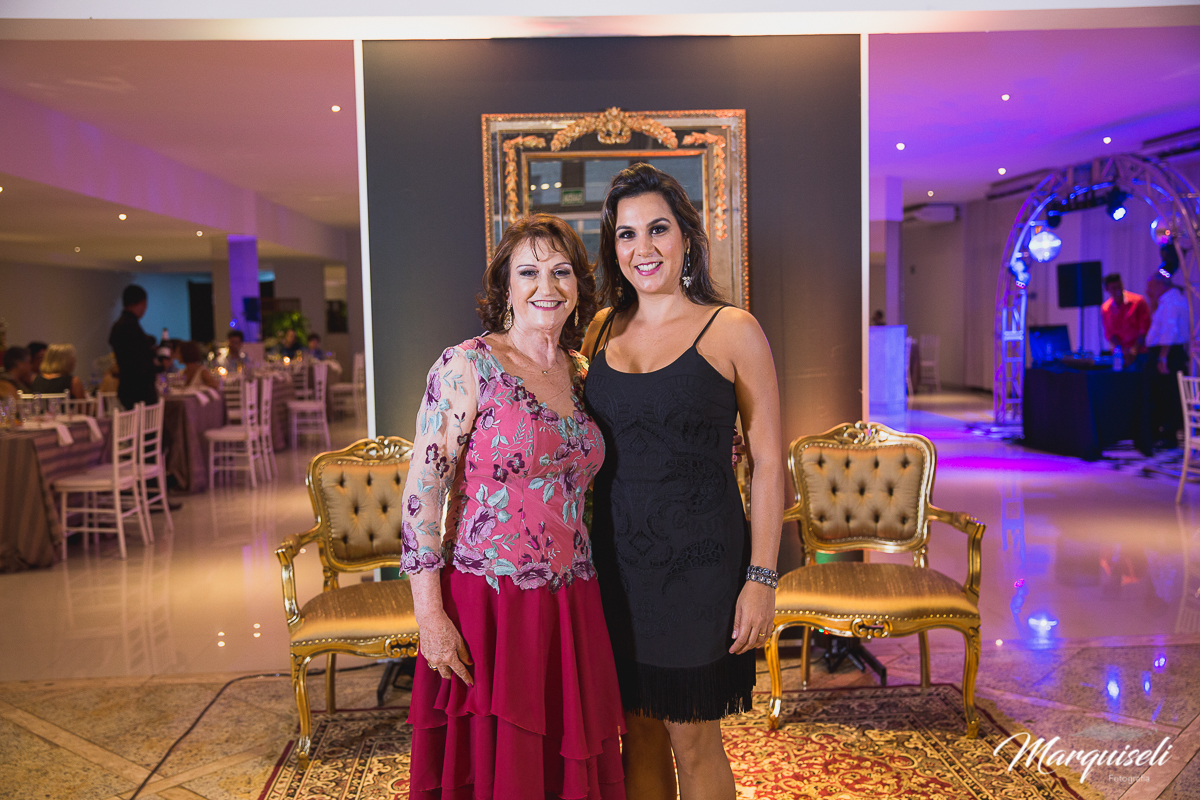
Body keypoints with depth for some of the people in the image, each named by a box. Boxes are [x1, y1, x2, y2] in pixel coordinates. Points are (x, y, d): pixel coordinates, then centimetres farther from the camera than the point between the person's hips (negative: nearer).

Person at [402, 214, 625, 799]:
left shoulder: (582, 375, 8)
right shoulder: (466, 367, -10)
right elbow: (422, 494, -12)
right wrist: (430, 616, -15)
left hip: (571, 604, 6)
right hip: (488, 602, -5)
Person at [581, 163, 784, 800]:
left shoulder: (733, 331, -5)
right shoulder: (601, 331, 6)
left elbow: (767, 461, -5)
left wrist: (761, 577, -10)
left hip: (698, 558, -4)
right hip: (616, 559, 4)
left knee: (692, 741, 9)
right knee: (638, 731, 16)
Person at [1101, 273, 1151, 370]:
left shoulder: (1138, 301, -2)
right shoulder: (1105, 309, 6)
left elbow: (1145, 327, -3)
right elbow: (1109, 333, 7)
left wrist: (1135, 349, -9)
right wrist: (1123, 351, -7)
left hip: (1138, 353, -3)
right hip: (1119, 353, 3)